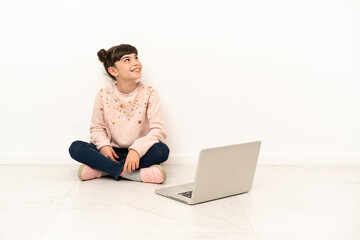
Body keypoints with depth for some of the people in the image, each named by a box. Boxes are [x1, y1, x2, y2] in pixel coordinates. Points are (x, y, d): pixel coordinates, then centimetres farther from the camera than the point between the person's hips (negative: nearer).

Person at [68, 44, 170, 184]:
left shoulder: (149, 93, -5)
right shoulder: (104, 95, -1)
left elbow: (158, 130, -12)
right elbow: (97, 128, 6)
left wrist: (136, 149, -27)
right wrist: (103, 145, -17)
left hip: (138, 153, -1)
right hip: (112, 152, 1)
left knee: (162, 150, -32)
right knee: (76, 148, -23)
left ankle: (101, 170, -24)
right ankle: (139, 174, -29)